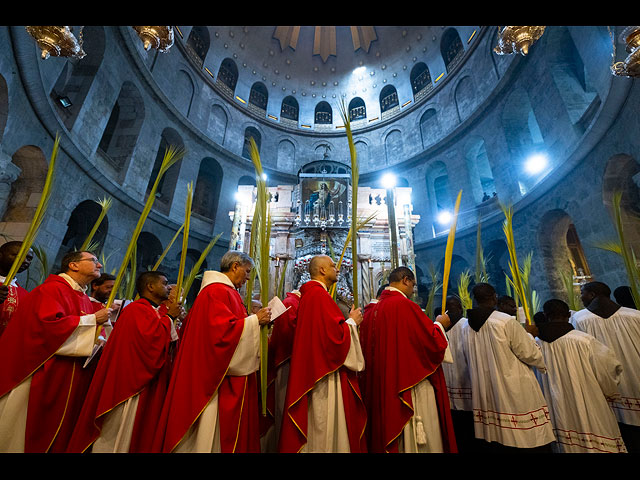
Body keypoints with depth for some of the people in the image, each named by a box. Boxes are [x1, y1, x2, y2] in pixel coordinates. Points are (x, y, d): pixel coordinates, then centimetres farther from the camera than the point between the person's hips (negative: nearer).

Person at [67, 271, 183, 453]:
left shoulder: (156, 311, 12)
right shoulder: (137, 309, -16)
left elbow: (162, 345, 14)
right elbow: (151, 340, -29)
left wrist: (174, 319, 2)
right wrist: (168, 317, -17)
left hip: (145, 386, 10)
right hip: (130, 382, -10)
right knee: (114, 439, 5)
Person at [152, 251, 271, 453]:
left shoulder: (223, 290, 15)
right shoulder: (218, 291, -17)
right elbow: (224, 331, -26)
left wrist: (254, 319, 11)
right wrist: (255, 320, -18)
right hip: (219, 372, -10)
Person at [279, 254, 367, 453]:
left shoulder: (310, 294, 13)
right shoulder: (320, 295, -19)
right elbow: (335, 335, -25)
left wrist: (347, 321, 14)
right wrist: (352, 322, -8)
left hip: (312, 369, 10)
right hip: (325, 372, -10)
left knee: (318, 423, 18)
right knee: (324, 423, 2)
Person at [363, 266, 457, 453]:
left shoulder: (377, 307, 6)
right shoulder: (405, 305, -19)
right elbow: (431, 342, -15)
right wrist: (439, 324, 4)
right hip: (411, 384, -8)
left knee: (392, 427, 18)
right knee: (419, 437, 7)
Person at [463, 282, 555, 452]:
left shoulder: (468, 326, -1)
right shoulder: (507, 322, -18)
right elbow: (530, 354, -8)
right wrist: (528, 334, 10)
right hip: (515, 396, -5)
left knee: (494, 444, 15)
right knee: (528, 440, 10)